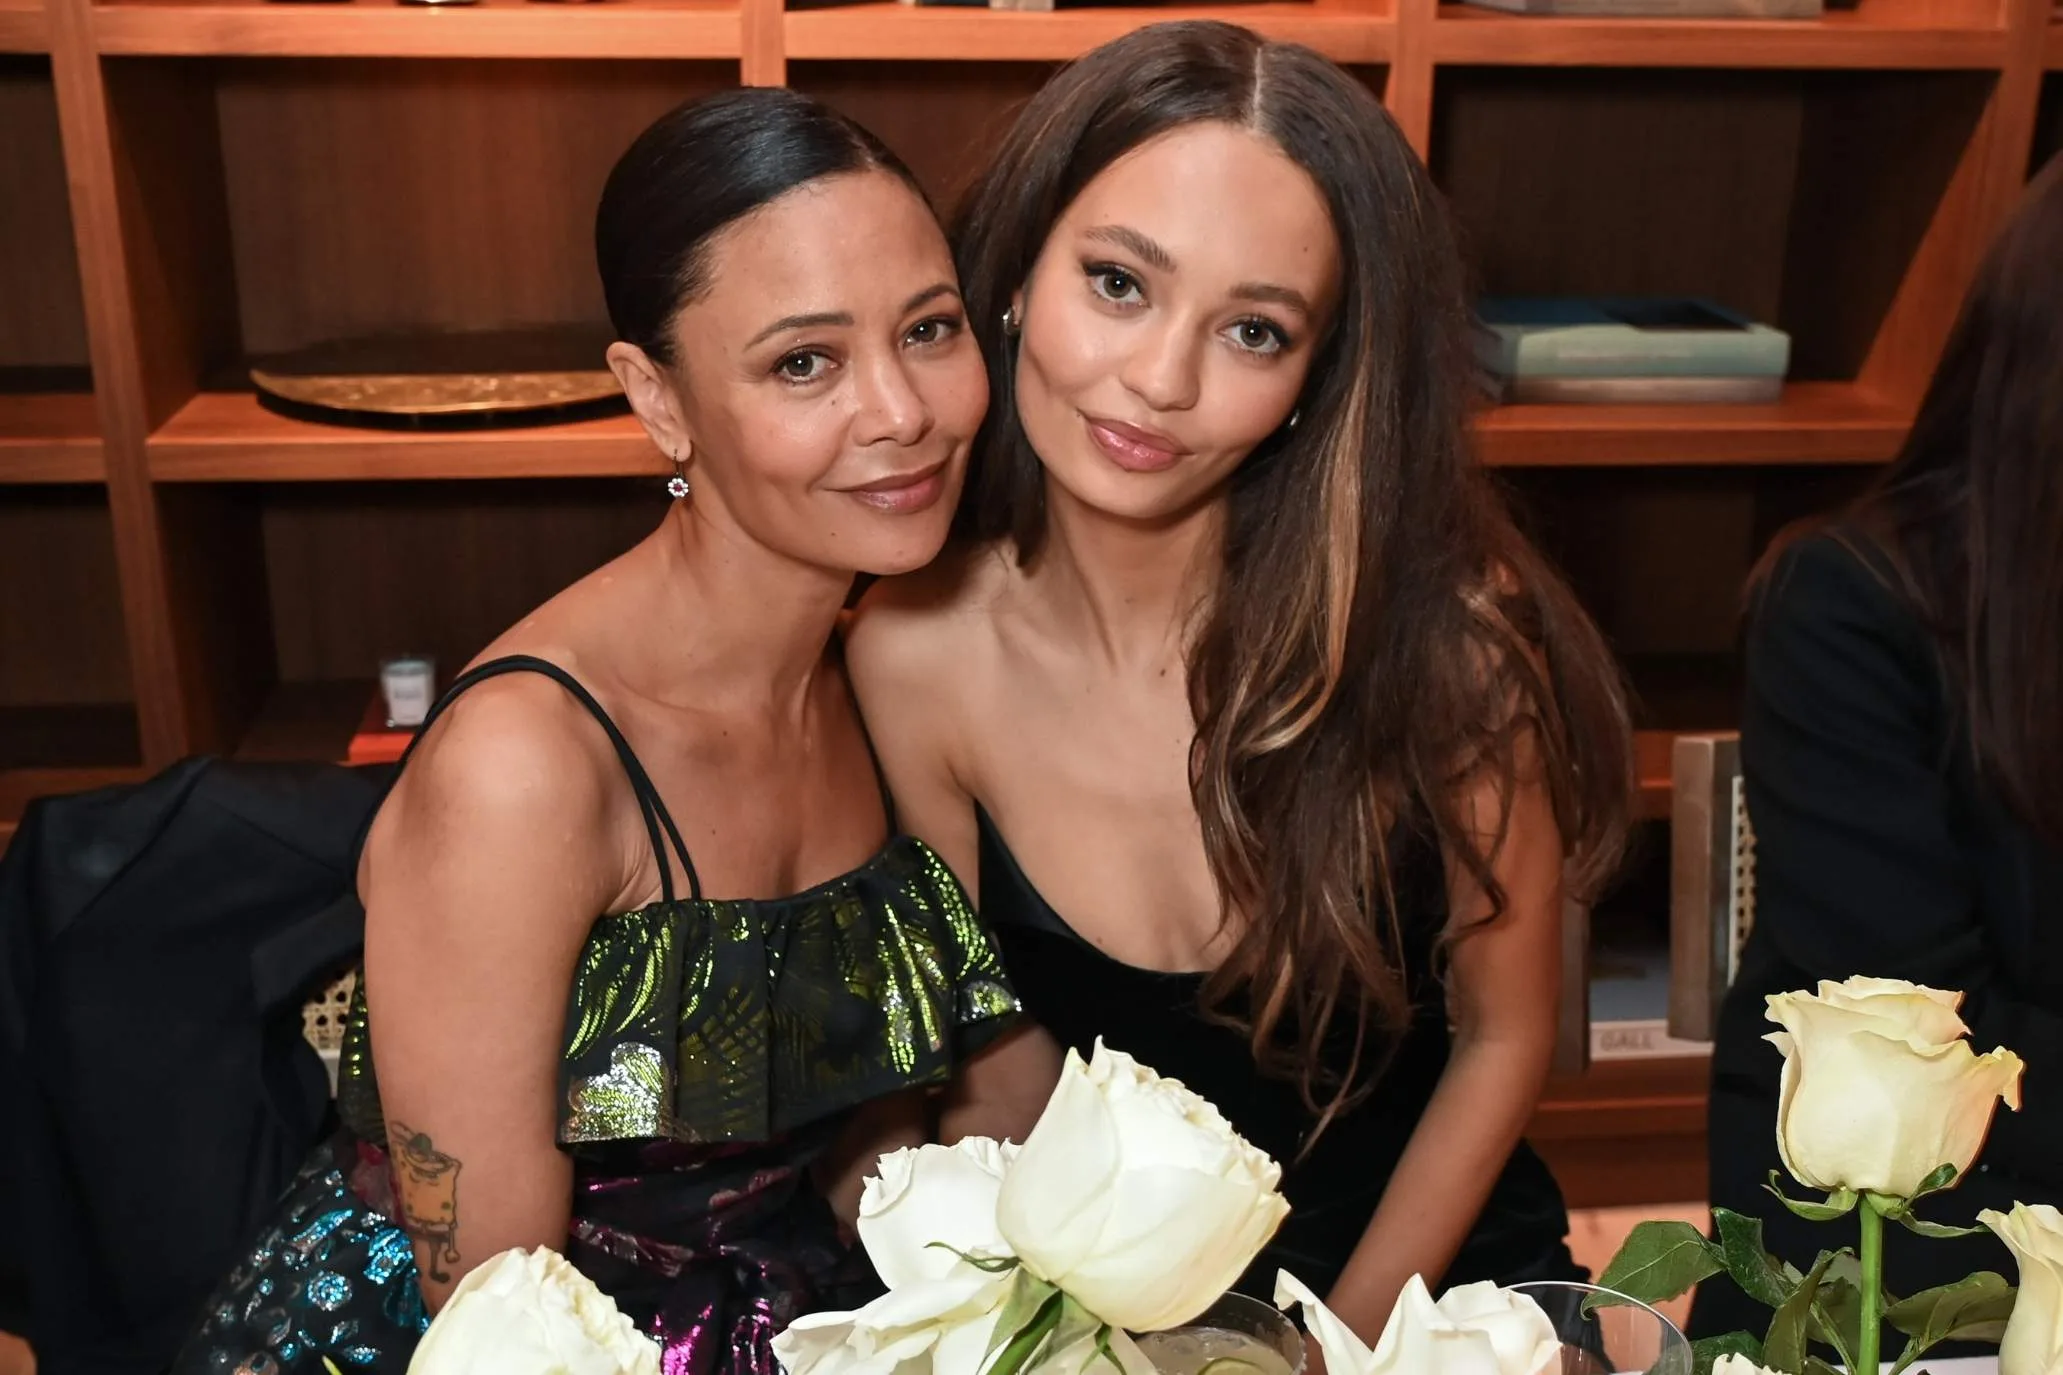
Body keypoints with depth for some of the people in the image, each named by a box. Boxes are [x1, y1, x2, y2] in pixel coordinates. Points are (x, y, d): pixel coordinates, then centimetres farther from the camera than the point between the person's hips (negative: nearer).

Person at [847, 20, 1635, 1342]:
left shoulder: (1440, 629, -19)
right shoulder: (915, 655, -15)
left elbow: (1503, 1034, -6)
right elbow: (1007, 1089, -5)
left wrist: (1348, 1334, -8)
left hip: (1434, 1272, 0)